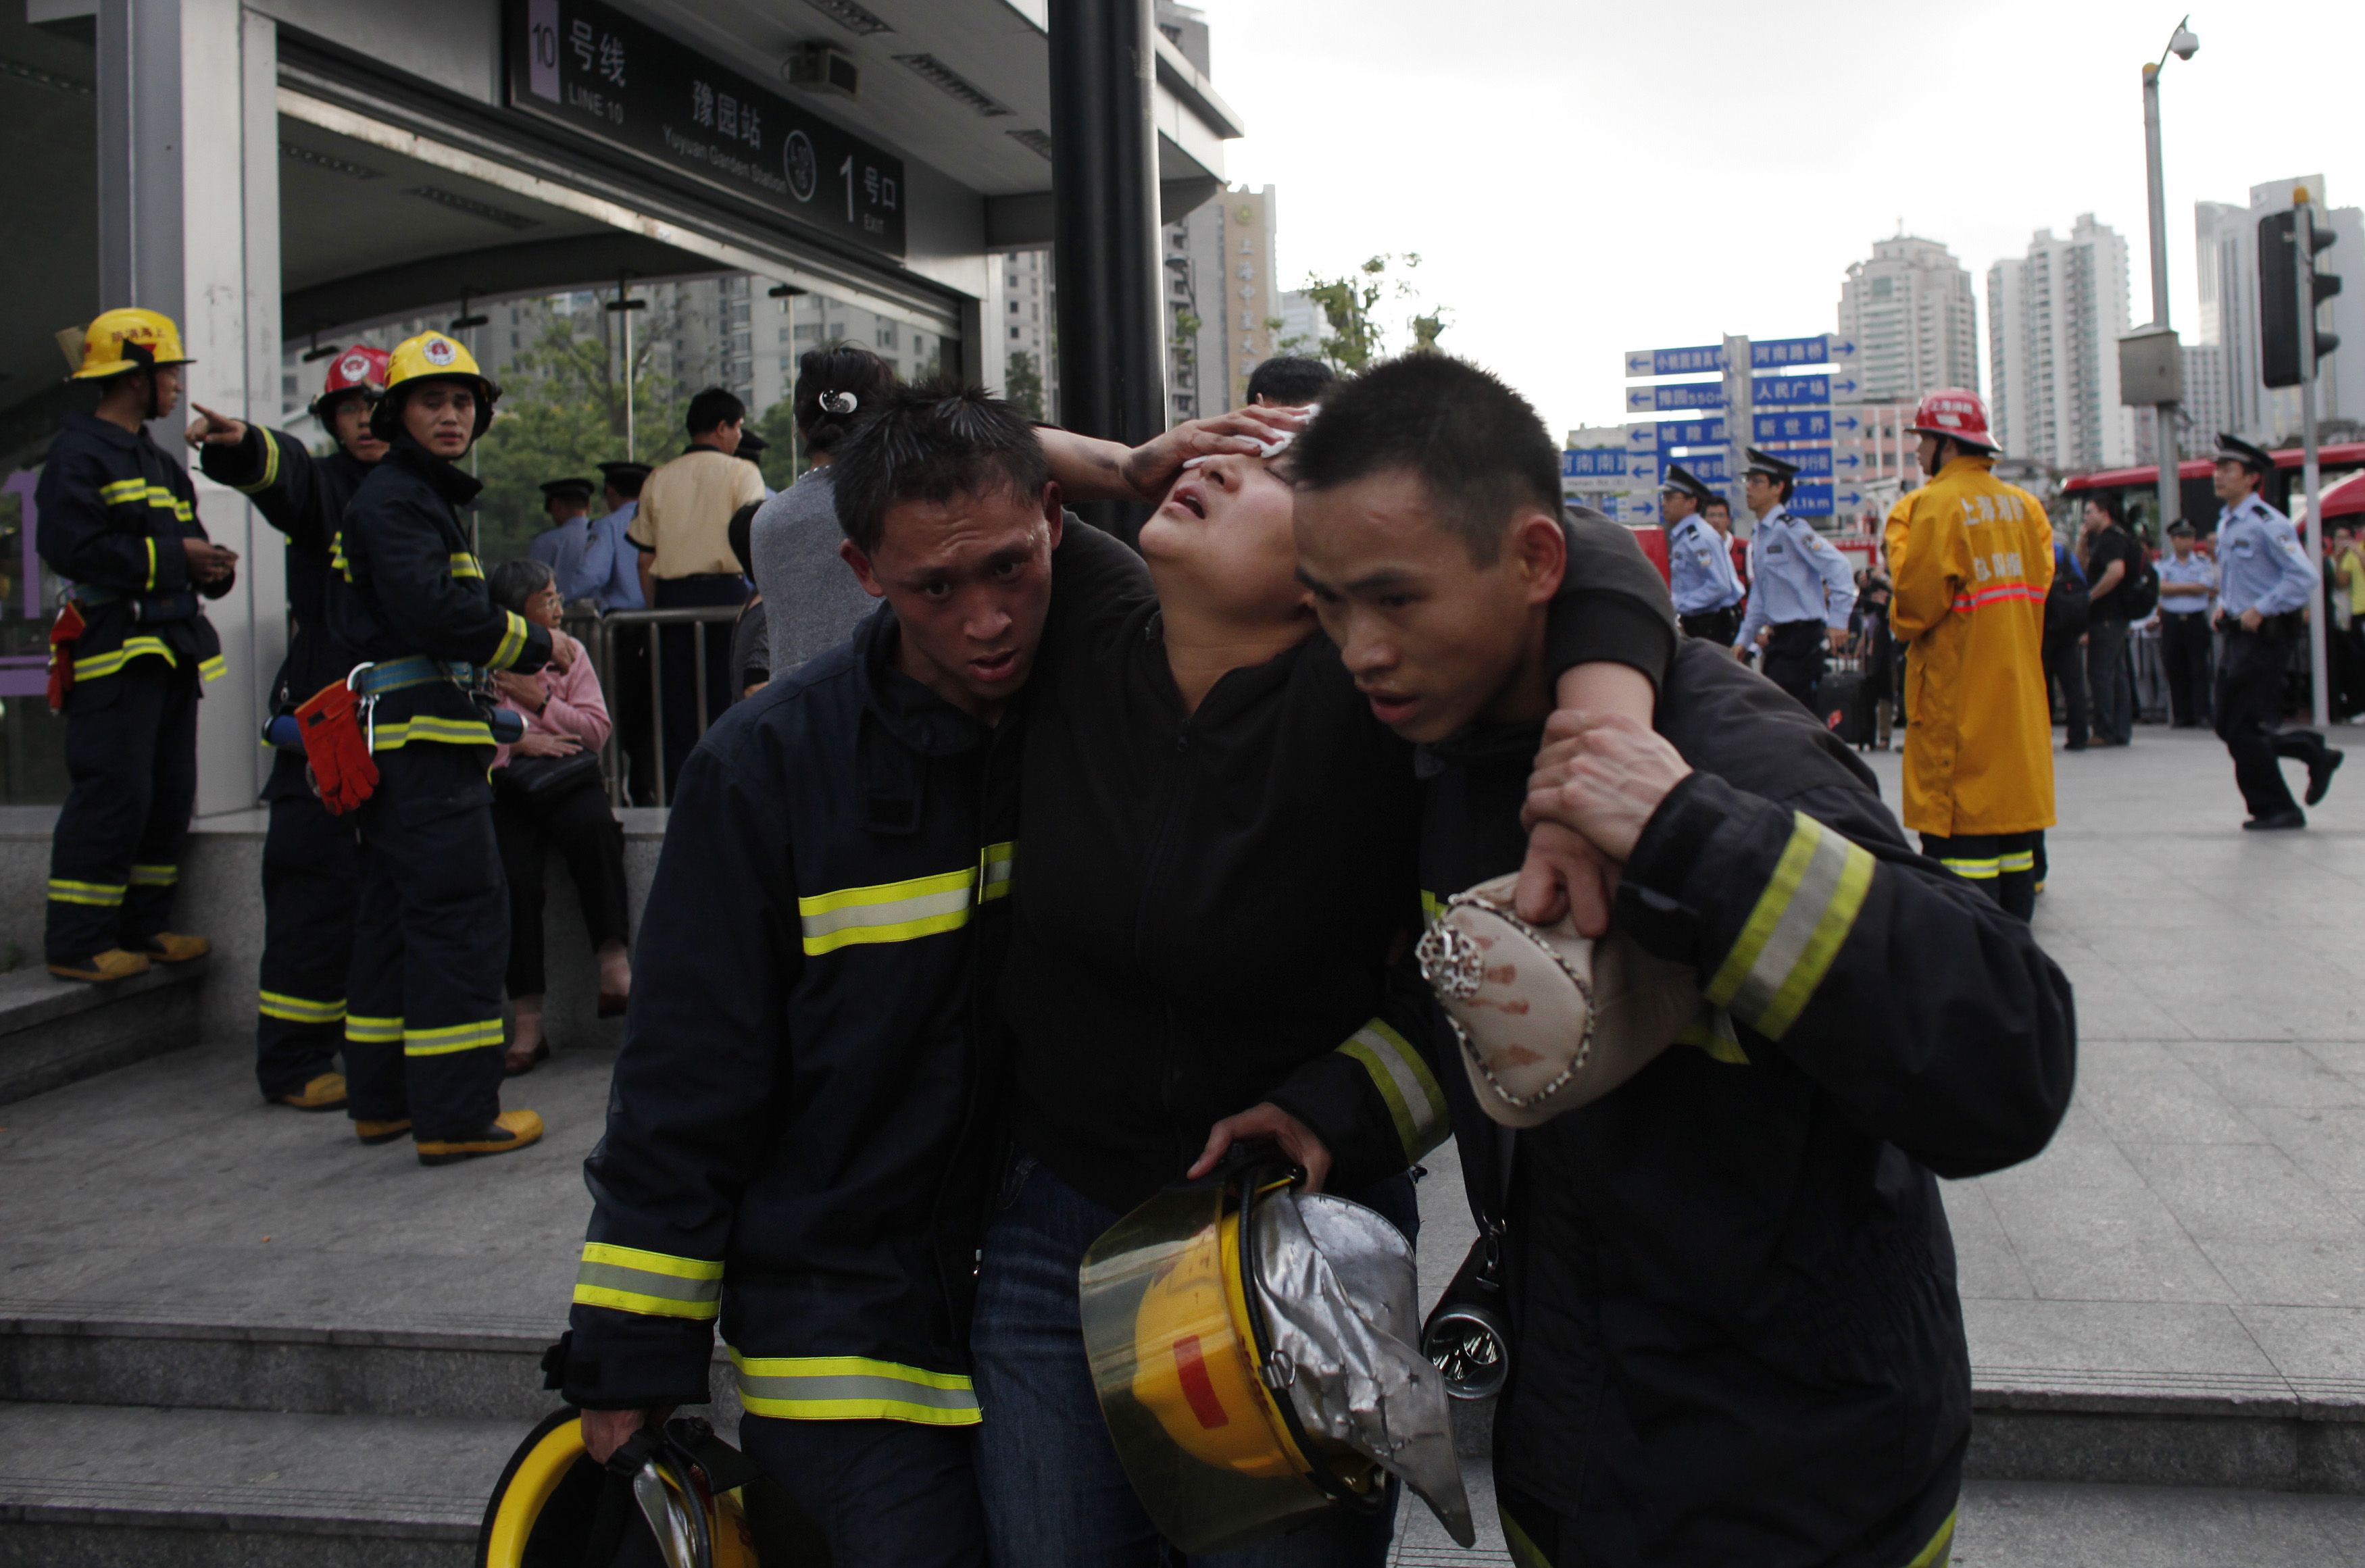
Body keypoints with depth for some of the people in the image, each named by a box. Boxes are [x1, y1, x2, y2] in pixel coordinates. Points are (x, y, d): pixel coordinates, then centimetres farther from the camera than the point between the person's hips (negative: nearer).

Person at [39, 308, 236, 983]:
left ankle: (143, 926, 20)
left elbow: (183, 544, 27)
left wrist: (210, 567, 4)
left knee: (170, 796, 10)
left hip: (170, 647, 9)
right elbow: (71, 546, -17)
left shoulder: (160, 464, 23)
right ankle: (76, 943, -3)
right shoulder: (79, 453, -6)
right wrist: (170, 555, -15)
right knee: (112, 795, -10)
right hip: (113, 646, -9)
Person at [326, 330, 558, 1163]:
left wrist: (503, 677, 17)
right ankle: (454, 1114, -8)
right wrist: (536, 644, -11)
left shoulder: (422, 495, 24)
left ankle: (383, 1097, 23)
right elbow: (434, 610, -22)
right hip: (421, 730, -11)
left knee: (397, 913, 14)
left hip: (402, 737, 11)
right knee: (462, 913, -10)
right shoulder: (392, 497, -9)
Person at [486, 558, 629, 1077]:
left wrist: (543, 701, -1)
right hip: (503, 786, -2)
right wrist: (517, 740, -11)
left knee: (593, 826, -33)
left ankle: (613, 967, -31)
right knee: (514, 879, -26)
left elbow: (597, 729, 8)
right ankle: (528, 1021, -20)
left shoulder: (567, 652, 16)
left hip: (565, 780, 2)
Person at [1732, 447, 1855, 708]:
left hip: (1803, 636, -9)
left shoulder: (1791, 528, -13)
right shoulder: (1757, 538, 14)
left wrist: (1837, 622, -22)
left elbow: (1838, 568, -19)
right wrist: (1744, 639, 18)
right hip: (1778, 638, 9)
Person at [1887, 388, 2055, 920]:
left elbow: (1919, 600, -15)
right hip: (2019, 683, 7)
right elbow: (2039, 580, 10)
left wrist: (1900, 619, 4)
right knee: (2012, 798, 14)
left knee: (1960, 824, -4)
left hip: (1958, 686, -7)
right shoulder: (2022, 503, 9)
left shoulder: (1938, 502, -12)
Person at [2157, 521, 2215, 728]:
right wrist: (2190, 587, -8)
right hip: (2171, 622, 1)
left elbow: (2204, 588, -7)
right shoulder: (2164, 566, 10)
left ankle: (2201, 713, -7)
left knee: (2199, 668, -6)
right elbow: (2161, 587, -7)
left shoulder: (2204, 563, 8)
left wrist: (2174, 589, -2)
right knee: (2176, 670, 3)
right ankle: (2181, 716, 8)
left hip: (2196, 620, -1)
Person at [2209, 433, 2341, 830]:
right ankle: (2315, 754, 26)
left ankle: (2277, 810, 7)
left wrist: (2259, 610, -22)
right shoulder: (2225, 524, 13)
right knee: (2228, 724, 10)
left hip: (2266, 635, -9)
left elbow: (2304, 577, -21)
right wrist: (2224, 604, 11)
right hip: (2238, 634, 9)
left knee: (2241, 727, -7)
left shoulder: (2268, 523, -15)